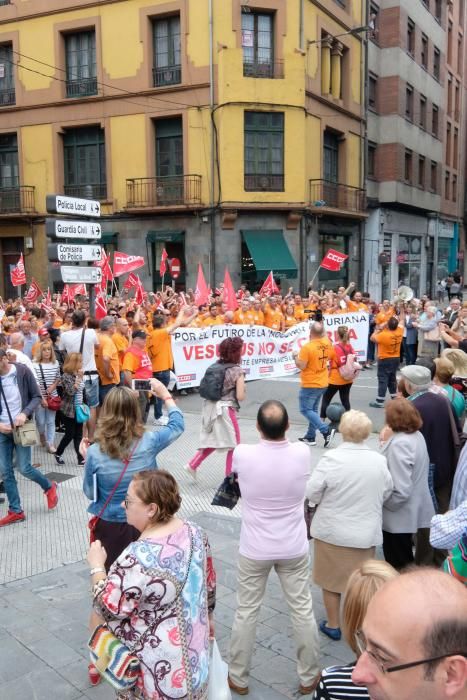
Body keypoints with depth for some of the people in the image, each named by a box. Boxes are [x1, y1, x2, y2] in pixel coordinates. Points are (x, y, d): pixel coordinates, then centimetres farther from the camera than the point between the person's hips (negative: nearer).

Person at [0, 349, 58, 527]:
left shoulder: (22, 372, -12)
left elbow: (37, 397, -4)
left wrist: (25, 413, -21)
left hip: (21, 427, -3)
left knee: (23, 468, -2)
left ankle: (49, 487, 27)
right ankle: (15, 511, 19)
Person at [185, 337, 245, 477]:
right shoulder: (237, 371, -12)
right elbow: (240, 397, -14)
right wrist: (243, 390, 6)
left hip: (211, 408, 7)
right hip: (225, 410, -7)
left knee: (213, 441, 23)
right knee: (234, 444, 9)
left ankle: (192, 465, 19)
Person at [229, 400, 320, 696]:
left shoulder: (242, 454, -20)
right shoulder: (302, 453, -17)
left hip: (254, 550, -1)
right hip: (294, 549, 1)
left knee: (246, 613, 15)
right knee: (303, 611, 16)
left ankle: (239, 678, 30)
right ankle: (308, 677, 32)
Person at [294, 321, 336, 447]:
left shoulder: (307, 347, -23)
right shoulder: (327, 343, -2)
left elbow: (301, 366, -21)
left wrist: (295, 356, -1)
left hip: (310, 384, -8)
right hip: (323, 383, 8)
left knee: (306, 410, 1)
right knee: (313, 409, 17)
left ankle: (326, 430, -11)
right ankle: (310, 437, 21)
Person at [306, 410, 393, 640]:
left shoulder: (331, 459, -21)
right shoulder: (379, 460, -9)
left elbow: (312, 493, -15)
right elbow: (386, 493, 5)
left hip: (331, 531, -3)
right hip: (366, 533, 3)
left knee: (331, 579, 16)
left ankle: (333, 625, 29)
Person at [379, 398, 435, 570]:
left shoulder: (399, 444, -28)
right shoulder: (417, 435, 1)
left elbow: (400, 491, -29)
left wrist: (380, 501, -13)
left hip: (399, 515, -9)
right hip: (411, 511, 9)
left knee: (397, 565, 8)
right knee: (404, 560, 25)